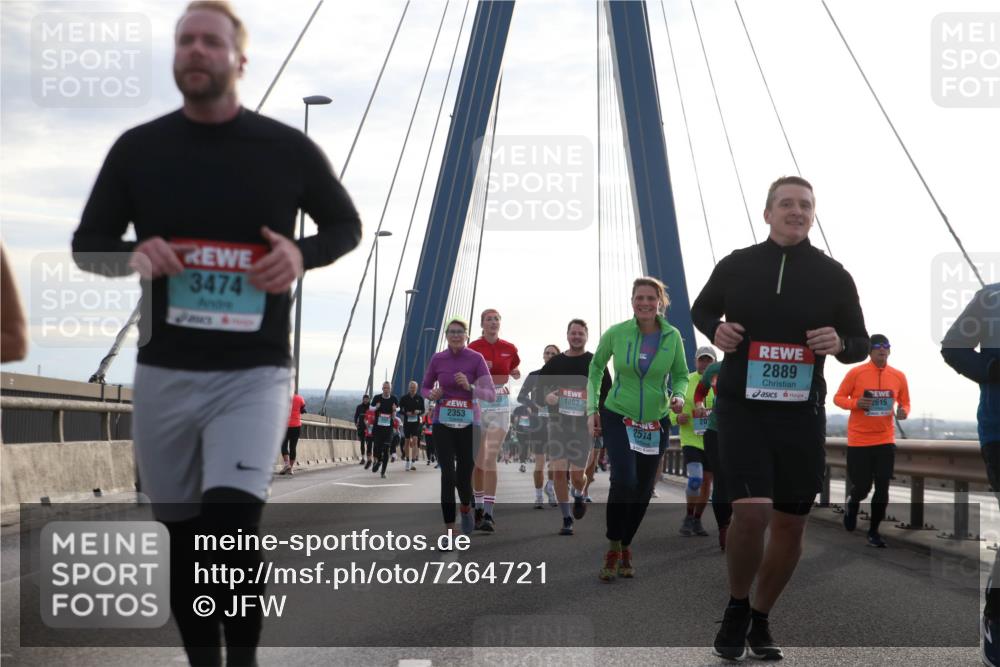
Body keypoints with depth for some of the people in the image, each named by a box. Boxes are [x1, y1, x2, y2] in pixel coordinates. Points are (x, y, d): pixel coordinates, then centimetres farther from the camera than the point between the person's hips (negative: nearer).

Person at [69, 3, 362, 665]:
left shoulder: (288, 149, -1)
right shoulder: (137, 148, 3)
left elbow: (347, 225, 11)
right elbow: (86, 244, 10)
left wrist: (301, 254, -10)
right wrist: (132, 256, -13)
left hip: (253, 371, -3)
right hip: (164, 371, 3)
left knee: (231, 525, -18)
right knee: (183, 536, 12)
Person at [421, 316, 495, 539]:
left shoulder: (476, 359, -7)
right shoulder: (437, 359, -1)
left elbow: (491, 395, -9)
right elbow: (424, 388, 13)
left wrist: (469, 387, -26)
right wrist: (432, 394, -10)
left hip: (468, 424, -1)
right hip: (443, 423, 1)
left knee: (464, 478, 3)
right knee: (448, 475, -12)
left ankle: (466, 508, 39)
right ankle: (449, 531, -5)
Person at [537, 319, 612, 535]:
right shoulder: (555, 362, 9)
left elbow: (607, 394, 1)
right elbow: (539, 385, 15)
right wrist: (546, 396, -8)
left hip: (584, 426, -2)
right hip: (558, 424, 2)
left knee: (577, 476, -2)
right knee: (558, 472, -5)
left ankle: (579, 496, 35)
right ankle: (567, 519, 8)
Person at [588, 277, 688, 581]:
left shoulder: (672, 336, -7)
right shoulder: (616, 333, -11)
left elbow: (681, 375, 6)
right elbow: (596, 368, 4)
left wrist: (678, 395, -16)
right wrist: (591, 409, -1)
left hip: (655, 423, 3)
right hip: (618, 418, -3)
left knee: (643, 492, 9)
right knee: (624, 480, -23)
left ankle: (625, 547, 31)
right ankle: (613, 547, -4)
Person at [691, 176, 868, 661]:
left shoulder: (833, 276, 2)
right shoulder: (737, 266, 0)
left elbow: (861, 344, 9)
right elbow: (701, 308, 18)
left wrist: (840, 343, -14)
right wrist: (715, 329, -5)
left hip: (801, 413, 2)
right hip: (742, 407, -2)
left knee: (791, 521, 8)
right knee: (751, 510, -17)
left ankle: (760, 620, 29)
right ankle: (736, 609, 9)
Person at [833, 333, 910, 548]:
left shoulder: (898, 376, 3)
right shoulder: (856, 373, -7)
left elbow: (905, 403, 14)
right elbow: (838, 398, 0)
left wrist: (903, 412, -9)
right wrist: (856, 403, -20)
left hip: (885, 440, 3)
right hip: (859, 441, -2)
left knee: (882, 488, -2)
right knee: (861, 487, 1)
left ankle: (873, 531, 12)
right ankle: (852, 503, 37)